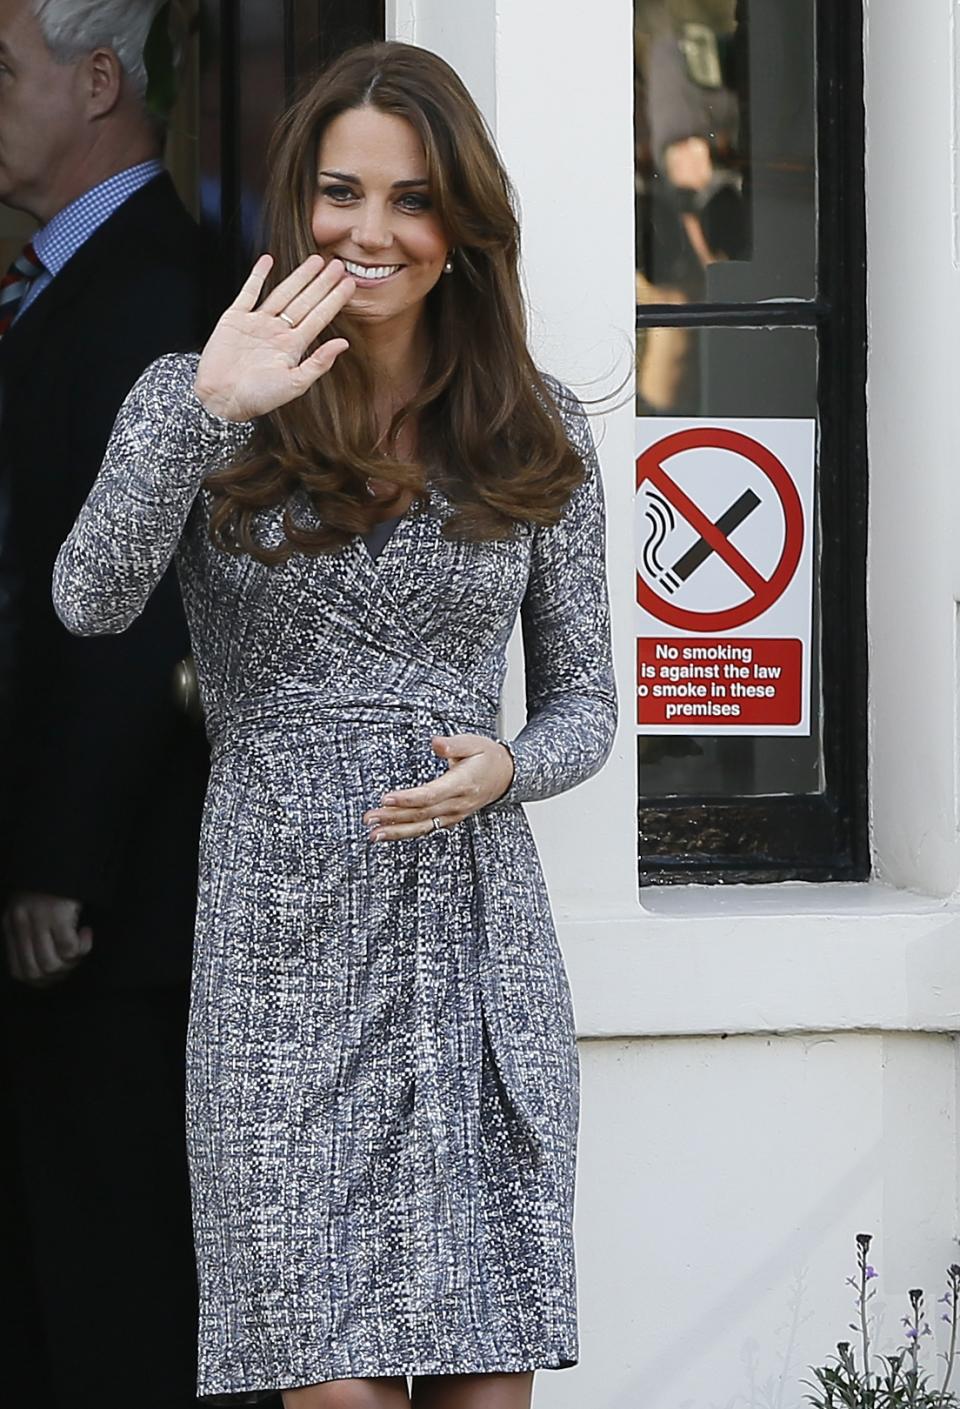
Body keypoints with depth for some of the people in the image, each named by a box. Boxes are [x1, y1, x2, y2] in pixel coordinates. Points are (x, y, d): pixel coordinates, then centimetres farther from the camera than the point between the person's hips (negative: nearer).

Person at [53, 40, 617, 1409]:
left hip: (480, 942, 2)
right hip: (288, 946, -2)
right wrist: (207, 414, -27)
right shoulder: (196, 397, 3)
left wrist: (503, 768, -9)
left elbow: (583, 702, 14)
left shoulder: (538, 437, 9)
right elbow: (89, 603, -14)